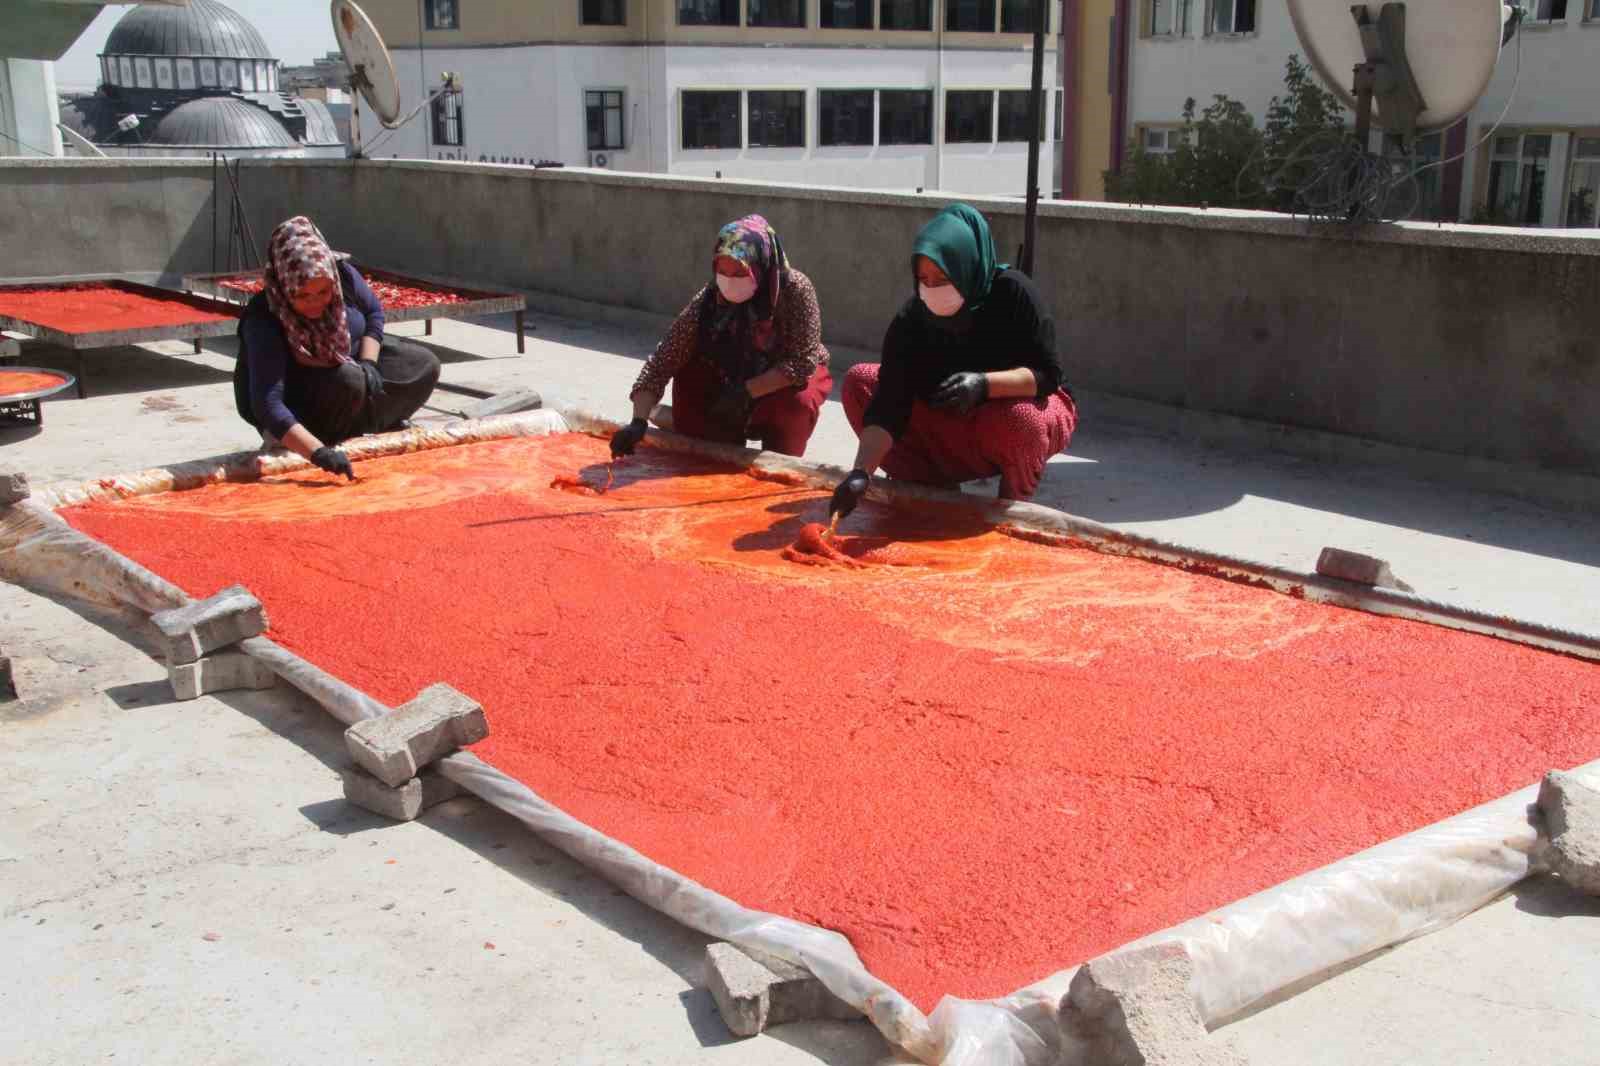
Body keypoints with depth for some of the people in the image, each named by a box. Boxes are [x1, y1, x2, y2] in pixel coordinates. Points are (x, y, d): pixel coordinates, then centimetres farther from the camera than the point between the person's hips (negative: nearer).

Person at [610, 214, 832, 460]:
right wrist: (639, 421, -37)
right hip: (733, 380, 3)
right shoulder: (707, 300, -24)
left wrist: (746, 392, -35)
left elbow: (802, 362, -29)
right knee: (691, 374, -20)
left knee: (798, 401, -33)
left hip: (789, 381, -3)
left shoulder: (796, 289, -30)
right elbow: (662, 361, -26)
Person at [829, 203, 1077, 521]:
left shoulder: (1012, 292, -22)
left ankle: (1012, 507, -7)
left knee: (1018, 418, -40)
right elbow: (889, 406, -21)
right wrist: (861, 472, -35)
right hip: (955, 431, 4)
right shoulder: (910, 322, -15)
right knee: (859, 381, -10)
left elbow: (1047, 375, -22)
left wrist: (984, 384, -40)